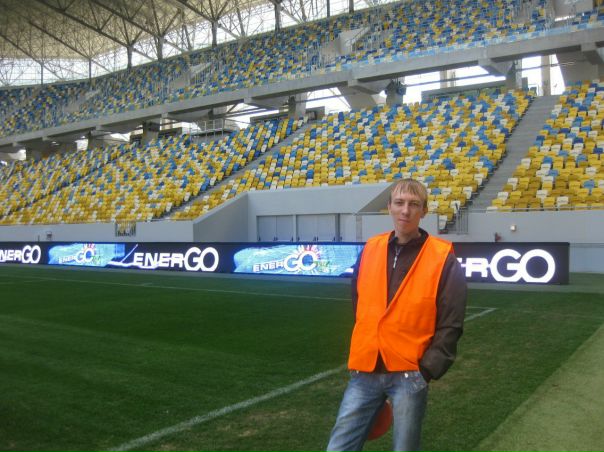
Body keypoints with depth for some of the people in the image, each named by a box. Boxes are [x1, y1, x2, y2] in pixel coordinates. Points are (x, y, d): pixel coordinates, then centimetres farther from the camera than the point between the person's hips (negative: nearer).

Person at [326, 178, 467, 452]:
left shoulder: (442, 257, -6)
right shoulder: (370, 249, 5)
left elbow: (450, 324, -6)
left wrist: (427, 369, -11)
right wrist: (362, 353, 13)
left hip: (409, 375, -3)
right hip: (364, 373, 4)